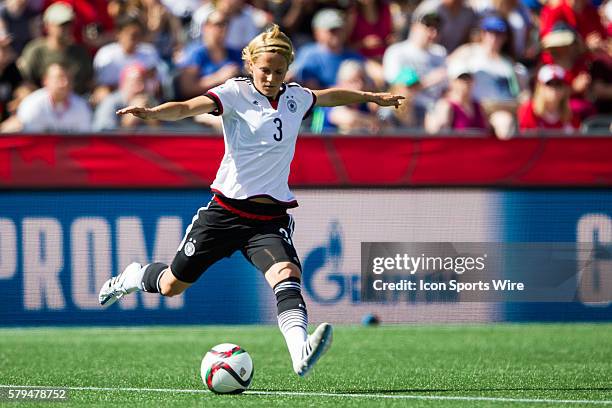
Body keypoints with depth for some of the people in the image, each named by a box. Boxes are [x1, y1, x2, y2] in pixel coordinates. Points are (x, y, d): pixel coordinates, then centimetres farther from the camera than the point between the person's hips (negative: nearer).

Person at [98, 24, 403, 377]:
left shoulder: (295, 97, 7)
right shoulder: (236, 92, -9)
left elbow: (330, 96, 30)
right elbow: (186, 107, -24)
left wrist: (370, 96, 42)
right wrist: (151, 113, -43)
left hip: (272, 216, 2)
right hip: (227, 210, -2)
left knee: (287, 274, -28)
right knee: (172, 286, 10)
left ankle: (301, 354, -49)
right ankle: (134, 276, 46)